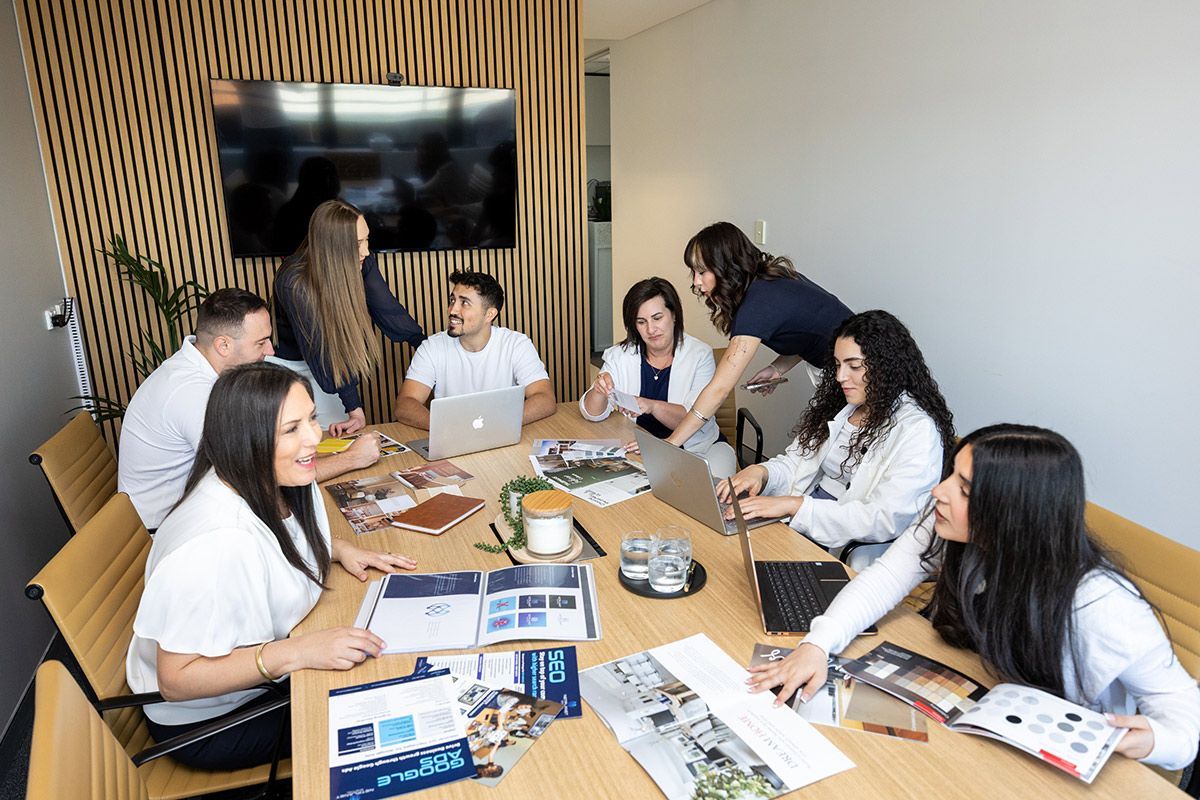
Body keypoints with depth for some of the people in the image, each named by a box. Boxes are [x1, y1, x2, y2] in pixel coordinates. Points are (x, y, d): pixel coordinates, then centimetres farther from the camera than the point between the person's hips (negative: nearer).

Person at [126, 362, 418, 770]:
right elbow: (176, 680, -29)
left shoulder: (285, 484, -11)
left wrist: (339, 549, -6)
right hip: (208, 720, -7)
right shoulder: (217, 542, -37)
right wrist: (298, 652, -36)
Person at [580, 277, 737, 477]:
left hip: (699, 448, -2)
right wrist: (599, 391, -26)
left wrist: (652, 406, -35)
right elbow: (593, 414, -3)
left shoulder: (699, 355, -6)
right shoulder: (620, 356, 1)